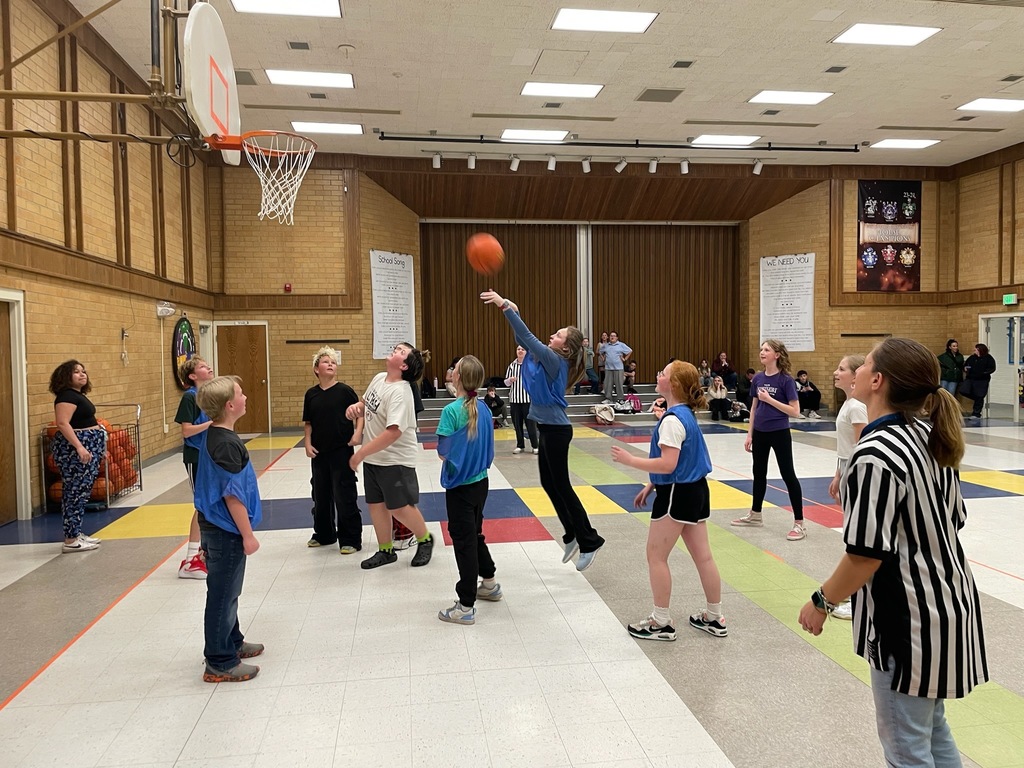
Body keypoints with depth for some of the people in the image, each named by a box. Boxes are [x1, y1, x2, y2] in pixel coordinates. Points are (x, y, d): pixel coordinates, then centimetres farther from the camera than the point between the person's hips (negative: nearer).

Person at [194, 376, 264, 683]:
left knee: (226, 591, 21)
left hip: (215, 527, 10)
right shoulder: (227, 444, -24)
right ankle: (220, 663, 12)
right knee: (223, 594, 1)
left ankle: (232, 642, 37)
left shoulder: (210, 435, 6)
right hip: (226, 530, -10)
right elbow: (233, 495, -24)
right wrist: (248, 535, -17)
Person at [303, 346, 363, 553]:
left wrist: (358, 433, -14)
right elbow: (307, 423, 10)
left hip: (342, 451, -4)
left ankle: (350, 539, 10)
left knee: (344, 495, -1)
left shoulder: (344, 390, -5)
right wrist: (307, 443, 0)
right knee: (320, 495, 15)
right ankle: (323, 534, 33)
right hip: (319, 452, 4)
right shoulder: (311, 394, 5)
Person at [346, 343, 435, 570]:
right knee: (376, 504, 14)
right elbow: (366, 404, 20)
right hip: (372, 457, 8)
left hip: (395, 460, -8)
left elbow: (393, 432, -31)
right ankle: (386, 550, 29)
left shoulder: (400, 393, -24)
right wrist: (355, 408, -5)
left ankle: (425, 539, 27)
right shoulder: (379, 378, 3)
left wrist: (360, 453, -25)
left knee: (399, 507, 2)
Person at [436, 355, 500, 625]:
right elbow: (488, 448, 7)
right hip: (480, 481, 7)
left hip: (460, 485, -7)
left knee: (464, 540, 0)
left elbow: (444, 452, -17)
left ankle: (466, 607, 8)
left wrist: (443, 449, 2)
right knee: (475, 533, 24)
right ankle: (489, 584, 39)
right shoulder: (483, 409, 1)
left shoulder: (451, 411, -19)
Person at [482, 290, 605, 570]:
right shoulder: (546, 357, 6)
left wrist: (505, 306, -24)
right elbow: (523, 339, 12)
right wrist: (512, 311, -2)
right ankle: (572, 535, 26)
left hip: (556, 430, -9)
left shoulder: (555, 361, -17)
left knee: (561, 485, -2)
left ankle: (590, 541, 9)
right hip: (548, 429, 9)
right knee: (549, 483, 15)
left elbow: (527, 336, -24)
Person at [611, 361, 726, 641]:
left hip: (677, 494, -10)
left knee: (656, 556, 2)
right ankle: (714, 618, 25)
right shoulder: (686, 414, 10)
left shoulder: (672, 420, -20)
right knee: (703, 556, 15)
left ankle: (661, 623, 12)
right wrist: (651, 486, 19)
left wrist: (630, 459, -17)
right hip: (696, 491, 10)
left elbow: (668, 465, -26)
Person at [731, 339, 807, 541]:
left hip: (779, 434, -6)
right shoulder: (758, 378, 4)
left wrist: (770, 399, -20)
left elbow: (795, 411, -15)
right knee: (759, 473, 16)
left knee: (788, 475, -2)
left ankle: (799, 523, 4)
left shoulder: (785, 380, -13)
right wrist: (749, 434, 9)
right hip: (760, 433, 6)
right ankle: (755, 515, 31)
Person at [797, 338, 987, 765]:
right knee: (932, 728, 26)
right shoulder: (930, 436, 1)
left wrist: (822, 602, -10)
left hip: (909, 619, -9)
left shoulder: (874, 456, -26)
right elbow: (955, 518, 10)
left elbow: (866, 556, -24)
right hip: (950, 599, 9)